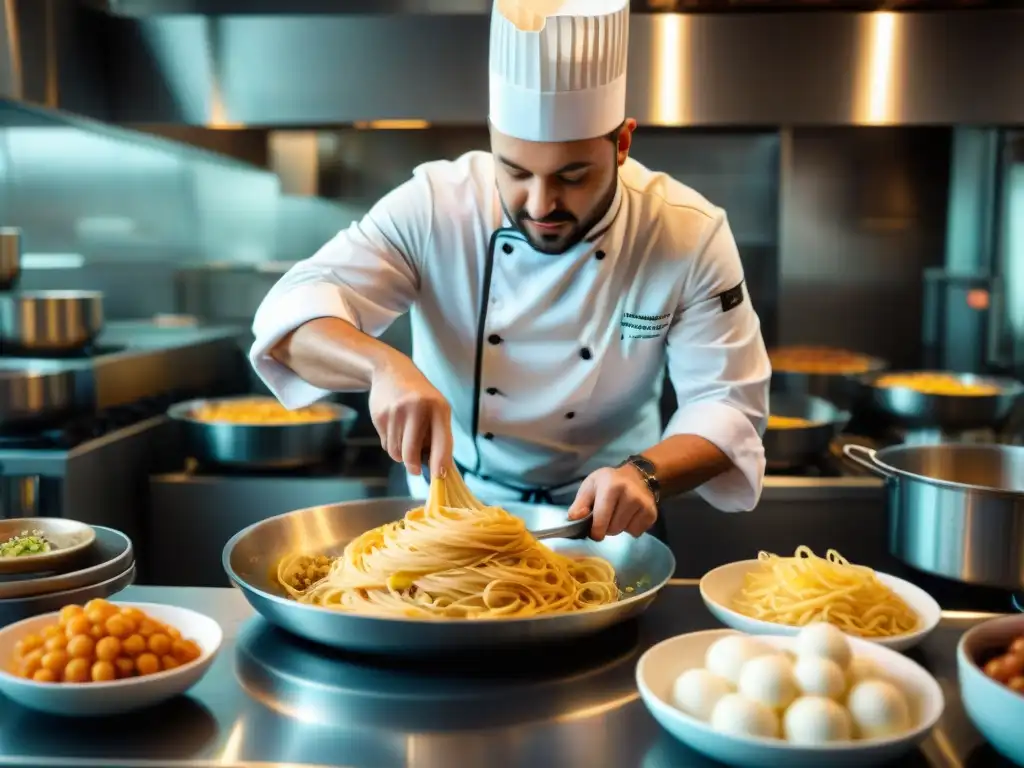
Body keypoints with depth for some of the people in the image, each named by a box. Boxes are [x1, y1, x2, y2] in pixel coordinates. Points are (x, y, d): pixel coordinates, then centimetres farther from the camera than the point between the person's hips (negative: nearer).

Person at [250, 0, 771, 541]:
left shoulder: (691, 236, -14)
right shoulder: (434, 206, -14)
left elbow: (728, 404, -11)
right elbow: (294, 311, -18)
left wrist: (646, 474, -30)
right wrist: (384, 365, -38)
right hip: (450, 506, 0)